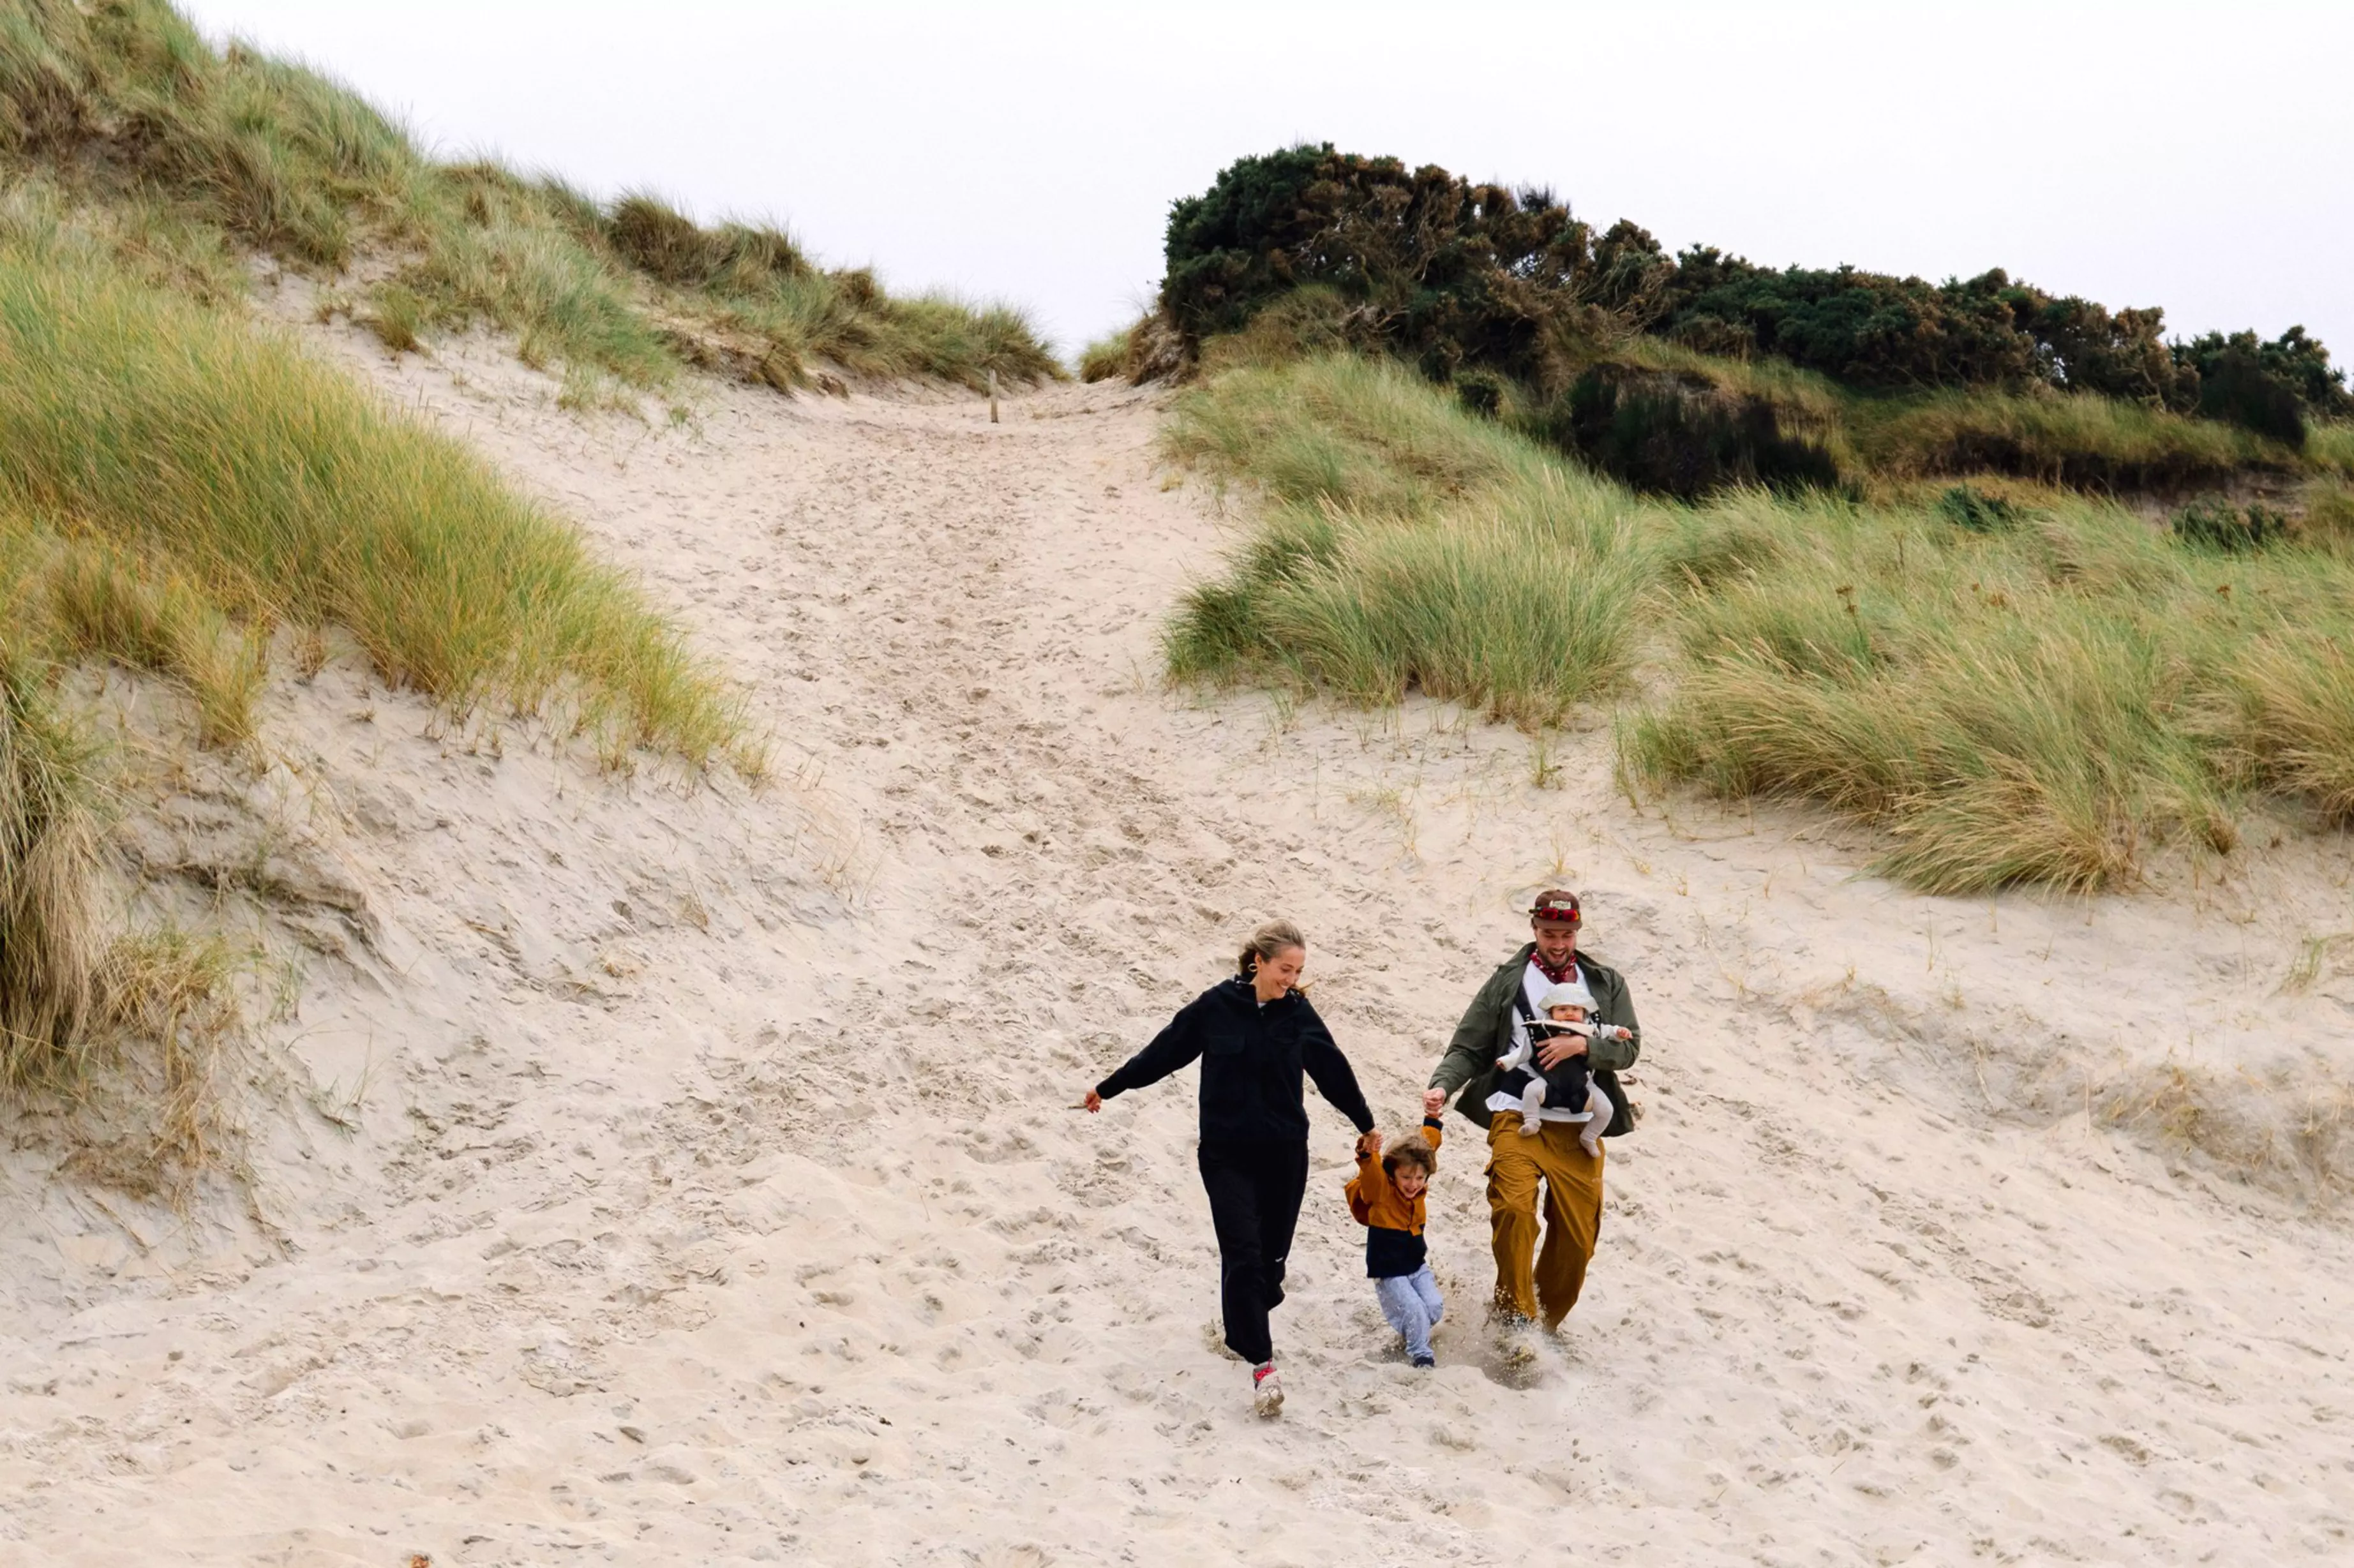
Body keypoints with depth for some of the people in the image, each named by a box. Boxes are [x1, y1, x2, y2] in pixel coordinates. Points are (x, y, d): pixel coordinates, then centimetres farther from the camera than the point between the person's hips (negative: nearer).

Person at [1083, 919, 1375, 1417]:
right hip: (1226, 1155, -2)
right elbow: (1163, 1052, 3)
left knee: (1271, 1254, 8)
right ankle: (1261, 1362, -7)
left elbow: (1333, 1071, 11)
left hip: (1284, 1155, 2)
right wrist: (1109, 1088, 10)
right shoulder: (1216, 1007, -8)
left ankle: (1245, 1327, 36)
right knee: (1243, 1254, -10)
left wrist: (1365, 1123, 22)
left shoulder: (1299, 1014, -1)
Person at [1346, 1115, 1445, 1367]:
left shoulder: (1418, 1190, -2)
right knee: (1415, 1310, -18)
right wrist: (1367, 1154, -62)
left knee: (1434, 1308, -5)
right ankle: (1420, 1354, 2)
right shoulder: (1381, 1190, -18)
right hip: (1389, 1273, -6)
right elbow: (1371, 1175, -42)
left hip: (1417, 1265, 6)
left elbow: (1428, 1144, 10)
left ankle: (1412, 1333, 24)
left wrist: (1432, 1117, 10)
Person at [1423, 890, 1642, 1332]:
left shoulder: (1606, 984, 15)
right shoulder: (1507, 982, 8)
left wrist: (1583, 1045, -13)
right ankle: (1515, 1315, -11)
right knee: (1514, 1210, -25)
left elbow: (1629, 1047, 5)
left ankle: (1547, 1324, 22)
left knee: (1577, 1236, 2)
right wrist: (1442, 1084, -14)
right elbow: (1468, 1048, 5)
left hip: (1579, 1126, 3)